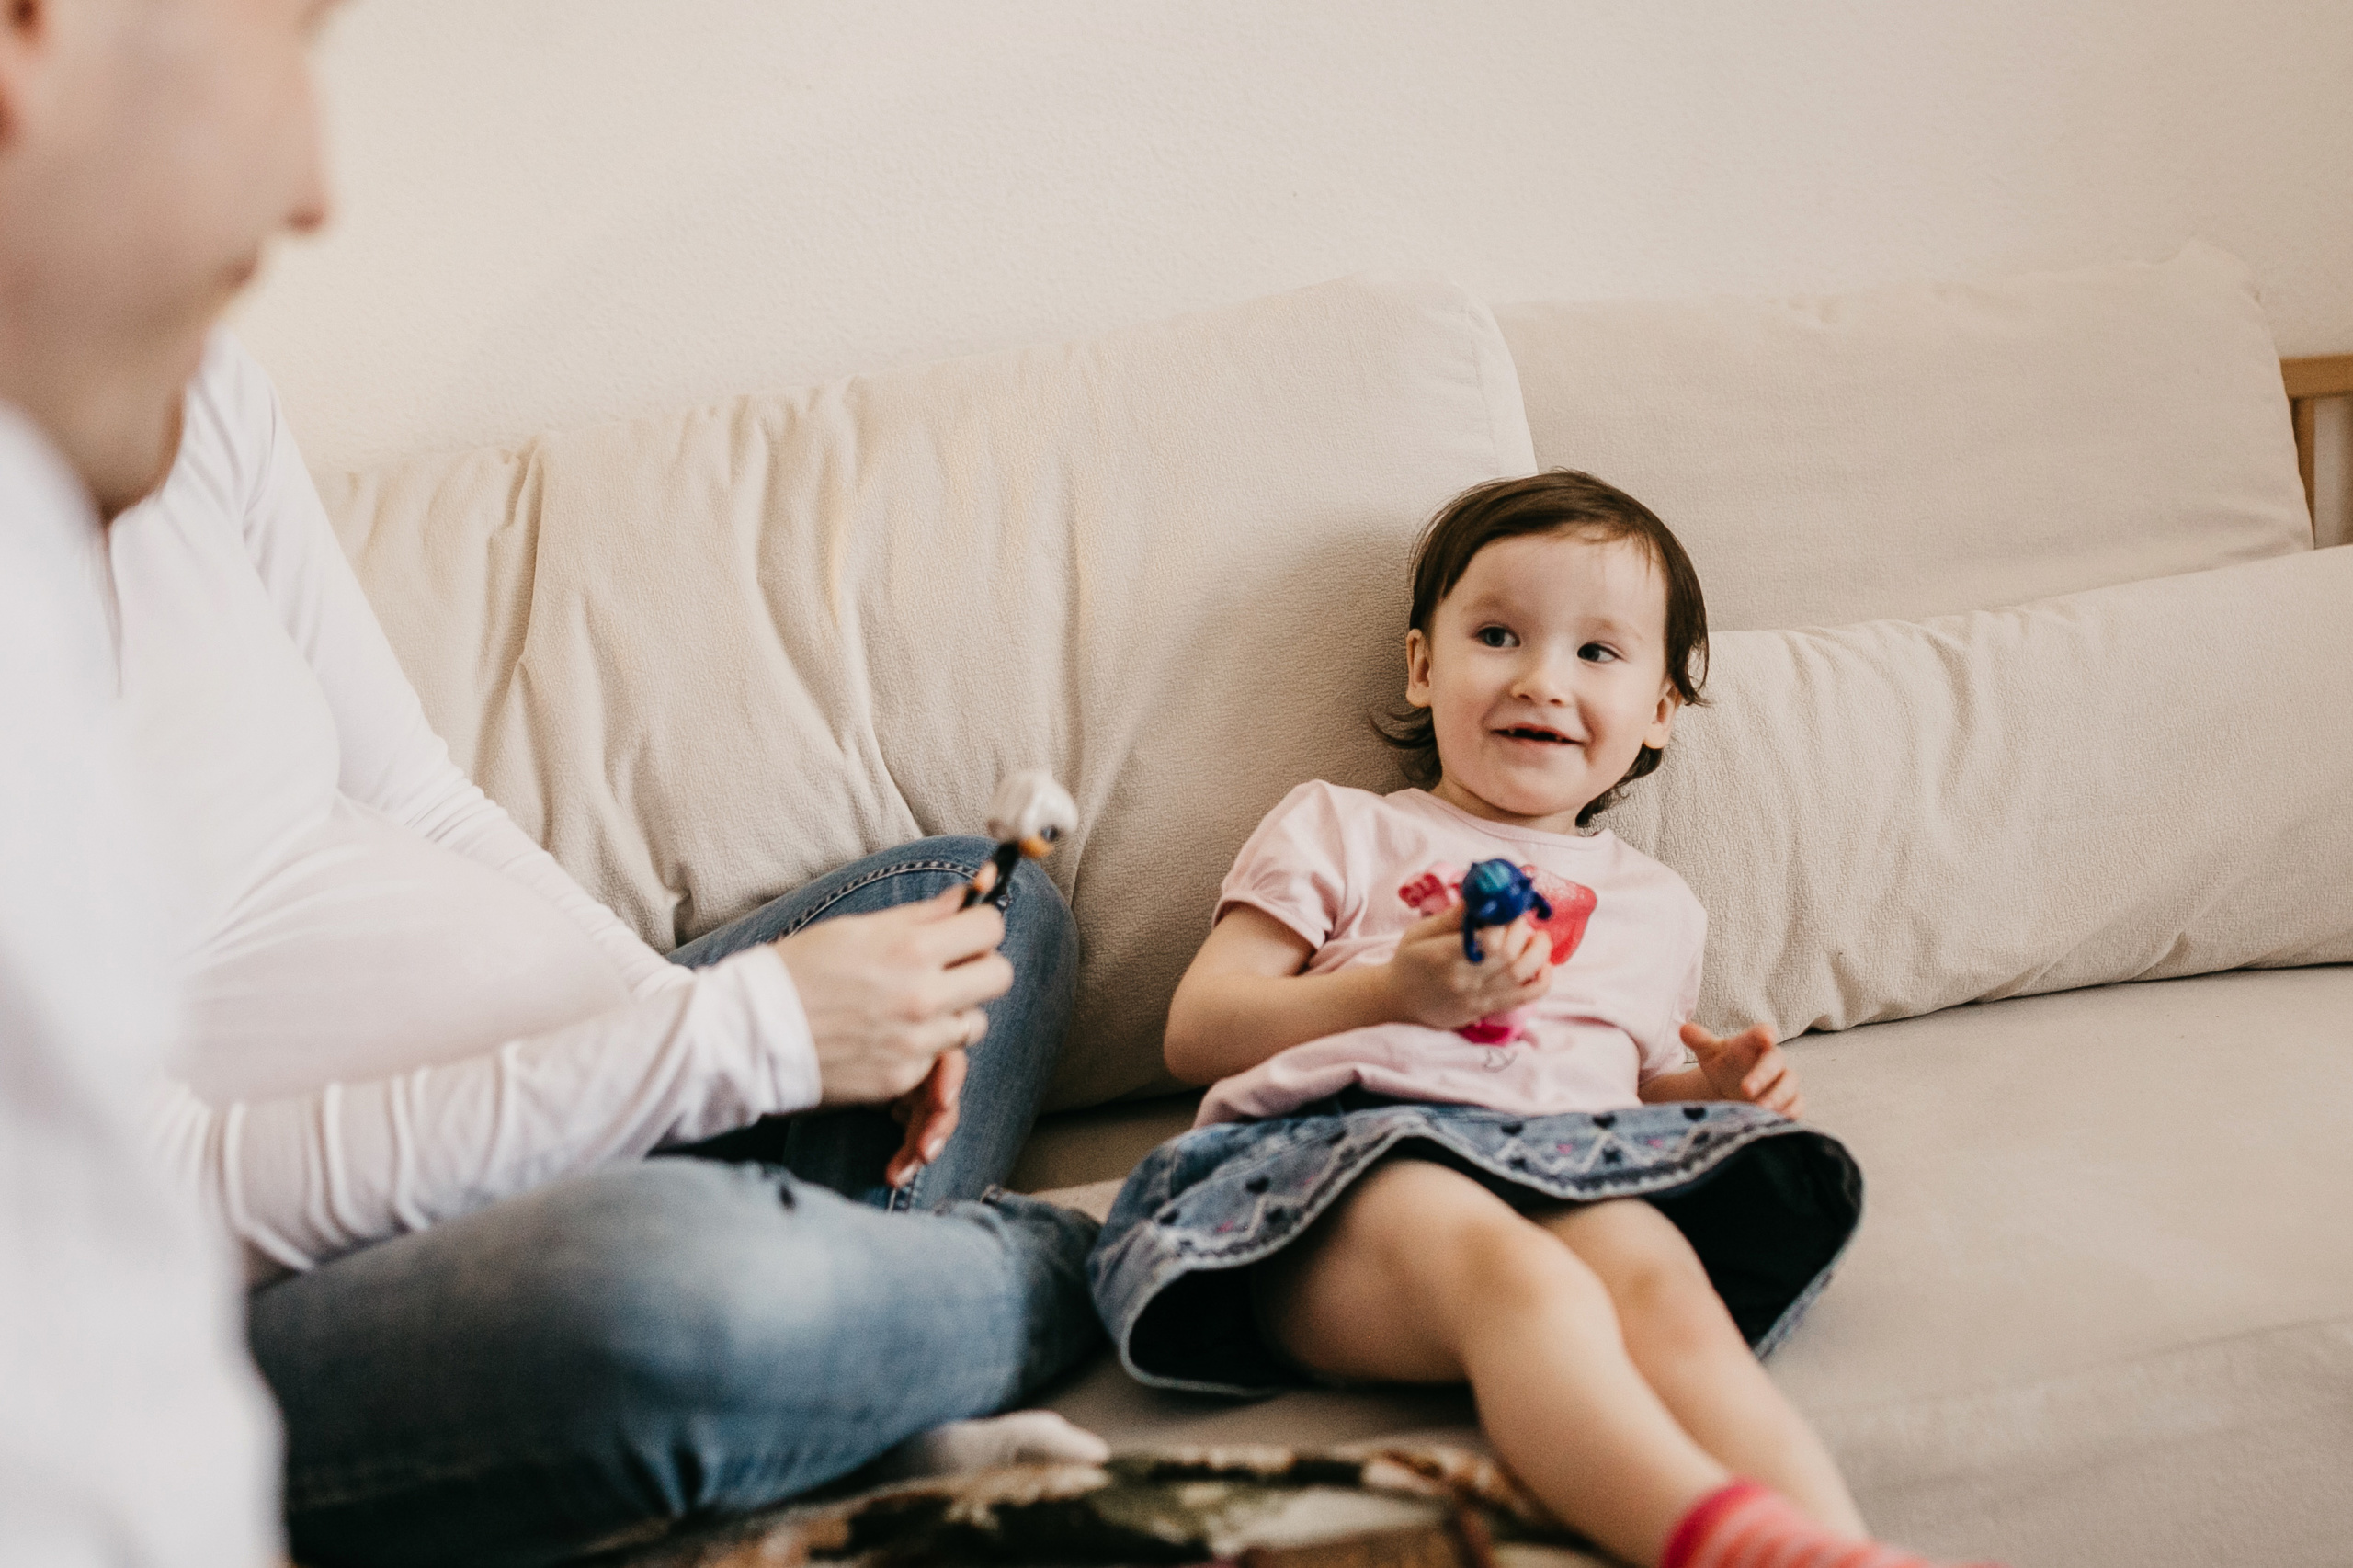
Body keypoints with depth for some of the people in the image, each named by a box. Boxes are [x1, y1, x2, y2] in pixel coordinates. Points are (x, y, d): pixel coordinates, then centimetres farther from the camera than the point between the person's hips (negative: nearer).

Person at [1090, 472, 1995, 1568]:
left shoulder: (1654, 904, 36)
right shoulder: (1338, 832, 24)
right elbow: (1196, 1034, 13)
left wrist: (1713, 1085, 16)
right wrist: (1394, 992, -2)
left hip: (1565, 1167, 3)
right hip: (1340, 1159, -3)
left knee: (1655, 1277, -37)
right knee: (1519, 1276, -40)